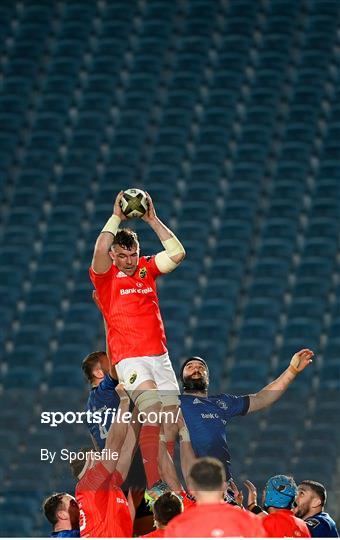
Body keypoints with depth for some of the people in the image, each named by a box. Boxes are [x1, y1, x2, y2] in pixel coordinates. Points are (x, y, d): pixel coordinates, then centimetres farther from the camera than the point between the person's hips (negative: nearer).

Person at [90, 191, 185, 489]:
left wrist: (152, 219, -4)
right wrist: (116, 217, -14)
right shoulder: (105, 275, -1)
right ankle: (153, 483, -27)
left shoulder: (147, 268, 12)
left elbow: (177, 254, 0)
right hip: (130, 359, -6)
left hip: (160, 356, 6)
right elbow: (100, 250, -21)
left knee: (172, 418, -1)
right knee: (152, 409, -24)